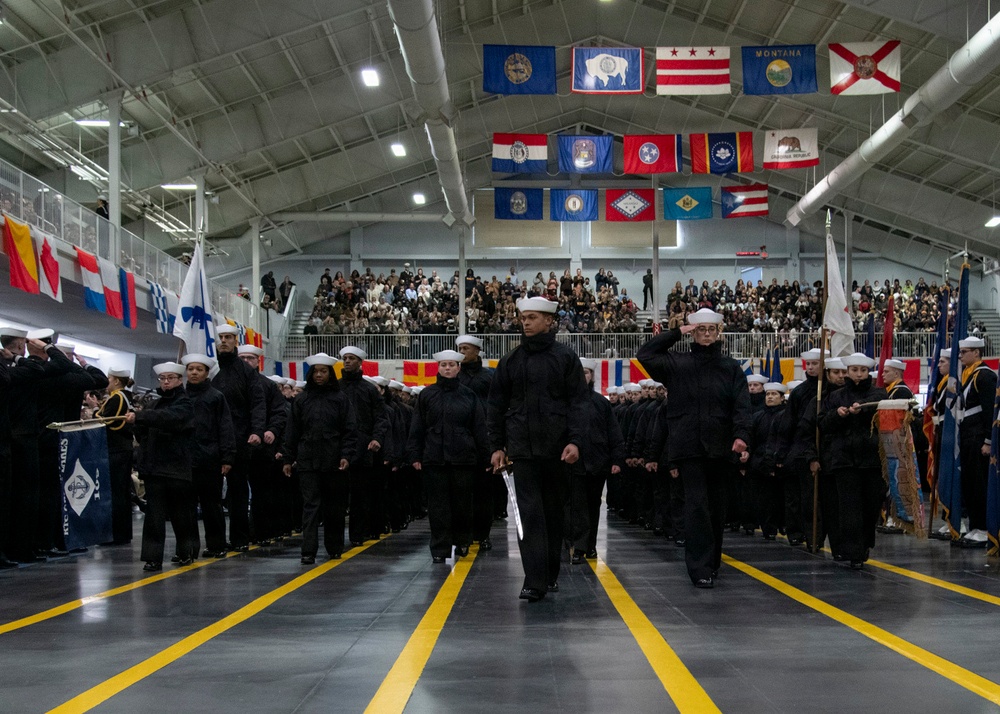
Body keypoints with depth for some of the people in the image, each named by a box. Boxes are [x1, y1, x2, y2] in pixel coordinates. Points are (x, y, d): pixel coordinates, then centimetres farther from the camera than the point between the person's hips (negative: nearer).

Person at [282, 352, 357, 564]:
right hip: (307, 461, 1)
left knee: (334, 506, 8)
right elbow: (292, 432, 10)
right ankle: (308, 551, -7)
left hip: (334, 462, 0)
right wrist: (288, 459, 6)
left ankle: (334, 549, 20)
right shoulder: (302, 400, 8)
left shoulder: (340, 399, 3)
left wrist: (346, 455, -10)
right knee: (311, 505, -4)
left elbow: (350, 430, 1)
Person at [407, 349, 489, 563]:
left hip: (463, 458, 0)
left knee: (462, 504, 7)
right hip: (434, 458, 0)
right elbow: (417, 428, 7)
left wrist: (484, 458, 3)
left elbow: (479, 430, 6)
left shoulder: (469, 396, 5)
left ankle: (461, 543, 26)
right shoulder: (427, 395, 6)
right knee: (438, 505, 0)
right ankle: (440, 549, 4)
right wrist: (414, 455, 0)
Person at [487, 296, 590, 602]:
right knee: (530, 514, -7)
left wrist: (575, 440, -13)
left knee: (554, 511, 10)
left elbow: (578, 401, -3)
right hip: (522, 448, 1)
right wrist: (497, 446, 7)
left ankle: (551, 574, 23)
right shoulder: (511, 360, 9)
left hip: (556, 448, -1)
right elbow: (497, 405, 11)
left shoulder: (565, 357, 2)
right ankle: (535, 581, -11)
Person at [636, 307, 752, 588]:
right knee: (697, 506, -8)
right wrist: (677, 333, -2)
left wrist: (740, 436, -19)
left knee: (716, 507, 10)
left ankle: (712, 563, 23)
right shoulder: (677, 364, 6)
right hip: (689, 448, -2)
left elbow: (742, 405, -2)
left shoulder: (731, 368, 7)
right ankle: (701, 568, -9)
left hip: (720, 448, 2)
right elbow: (644, 355, -2)